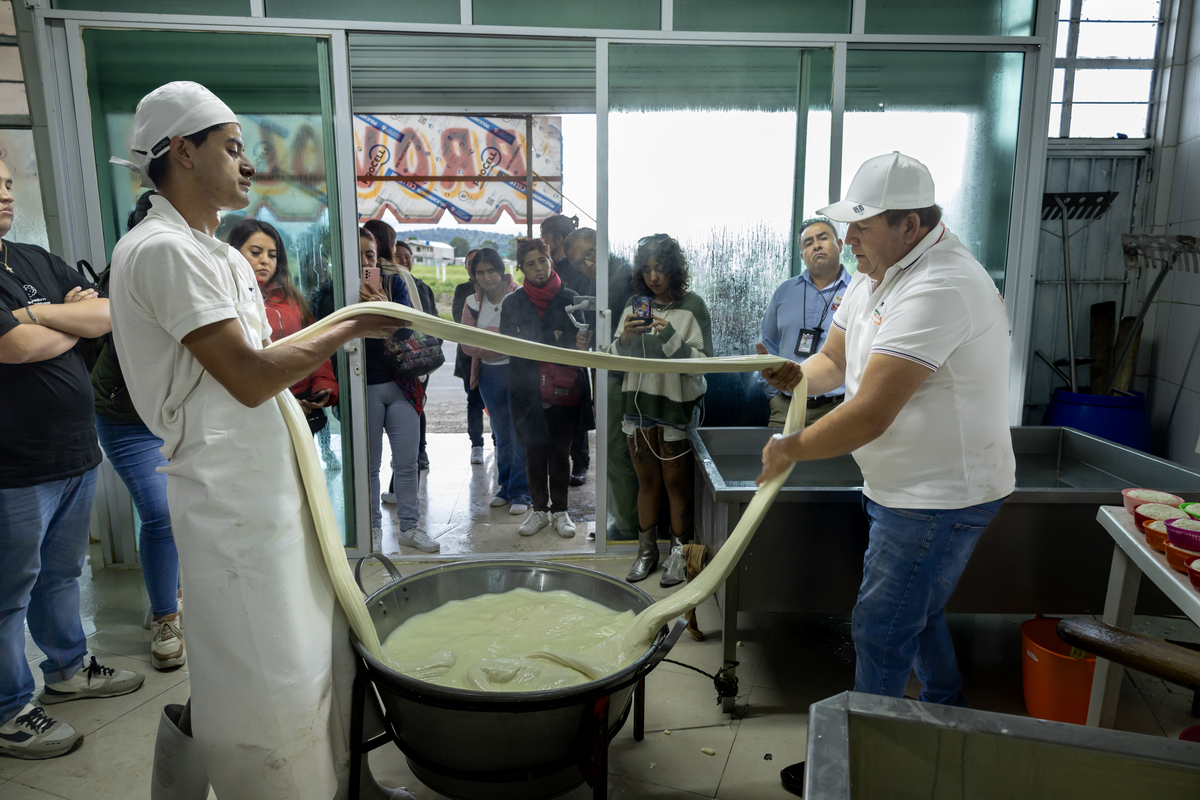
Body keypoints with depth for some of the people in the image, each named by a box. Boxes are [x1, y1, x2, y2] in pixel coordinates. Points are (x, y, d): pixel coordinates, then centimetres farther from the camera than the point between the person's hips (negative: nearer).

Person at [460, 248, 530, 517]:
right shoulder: (473, 303, 4)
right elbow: (467, 345, -5)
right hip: (489, 376, 5)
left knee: (520, 434, -2)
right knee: (502, 436, 16)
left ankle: (520, 491, 10)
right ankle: (505, 486, 29)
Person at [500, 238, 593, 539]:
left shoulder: (568, 298, 2)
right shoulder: (512, 303, 4)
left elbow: (581, 336, 3)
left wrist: (581, 344, -22)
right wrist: (552, 343, -16)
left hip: (563, 389, 0)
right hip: (528, 390, 1)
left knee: (560, 452, 7)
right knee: (534, 452, 8)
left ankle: (560, 511, 21)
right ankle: (539, 510, 24)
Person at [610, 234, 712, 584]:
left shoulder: (692, 305, -7)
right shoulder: (636, 304, 6)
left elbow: (702, 361, -13)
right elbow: (615, 359, 6)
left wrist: (670, 336, -23)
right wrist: (625, 338, -13)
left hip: (677, 406, -4)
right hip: (638, 404, 4)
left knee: (676, 483, 5)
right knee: (647, 482, 15)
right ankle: (646, 551, 28)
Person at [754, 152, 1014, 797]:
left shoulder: (937, 290, -29)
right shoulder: (877, 275, 6)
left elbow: (871, 414, -32)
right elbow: (835, 359, 11)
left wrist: (790, 449, -19)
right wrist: (799, 376, -12)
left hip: (941, 495, -10)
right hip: (910, 485, 10)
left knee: (881, 628, 0)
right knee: (917, 614, 25)